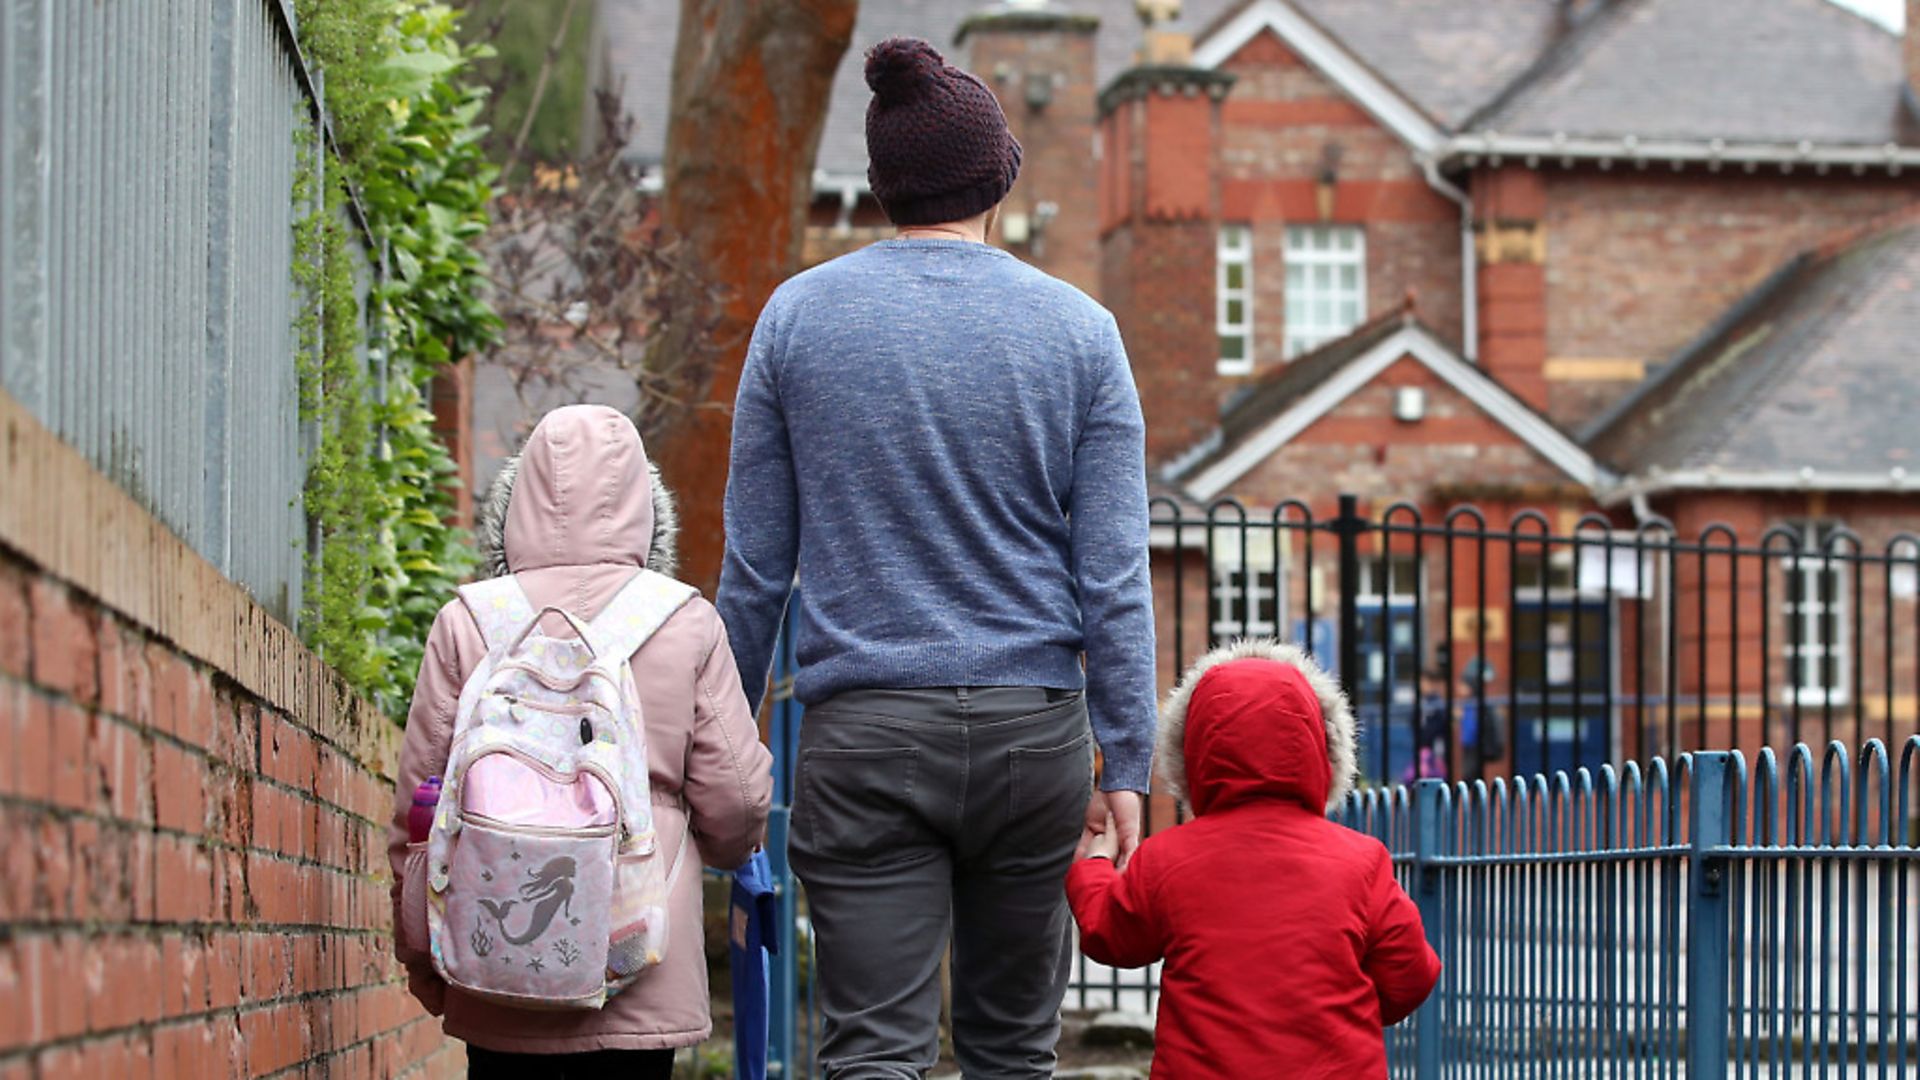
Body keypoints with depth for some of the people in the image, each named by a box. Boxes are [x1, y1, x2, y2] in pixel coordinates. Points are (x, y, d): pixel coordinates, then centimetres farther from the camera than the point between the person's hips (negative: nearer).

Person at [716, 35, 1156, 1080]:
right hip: (1032, 727, 1)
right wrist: (1125, 762, 4)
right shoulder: (1078, 329, 2)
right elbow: (1114, 575, -1)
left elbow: (754, 564, 4)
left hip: (863, 733, -1)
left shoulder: (797, 315, 2)